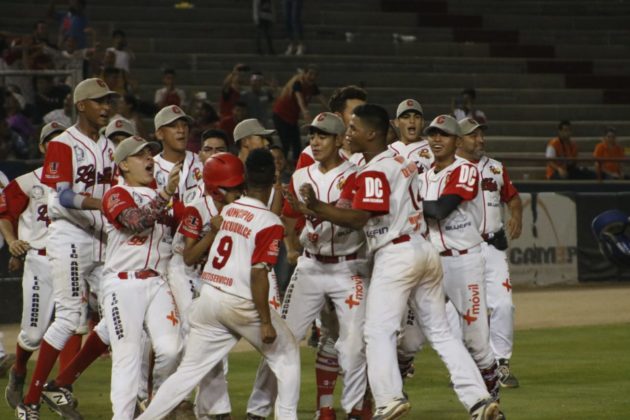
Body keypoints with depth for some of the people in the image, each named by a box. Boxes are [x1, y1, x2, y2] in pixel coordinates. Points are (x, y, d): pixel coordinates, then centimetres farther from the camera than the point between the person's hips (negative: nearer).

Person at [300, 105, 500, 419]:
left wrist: (315, 206, -20)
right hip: (424, 250, 9)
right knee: (440, 332, 11)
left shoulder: (373, 173, -12)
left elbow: (357, 218, -20)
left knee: (378, 331, -7)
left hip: (395, 255, -9)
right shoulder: (403, 163, 16)